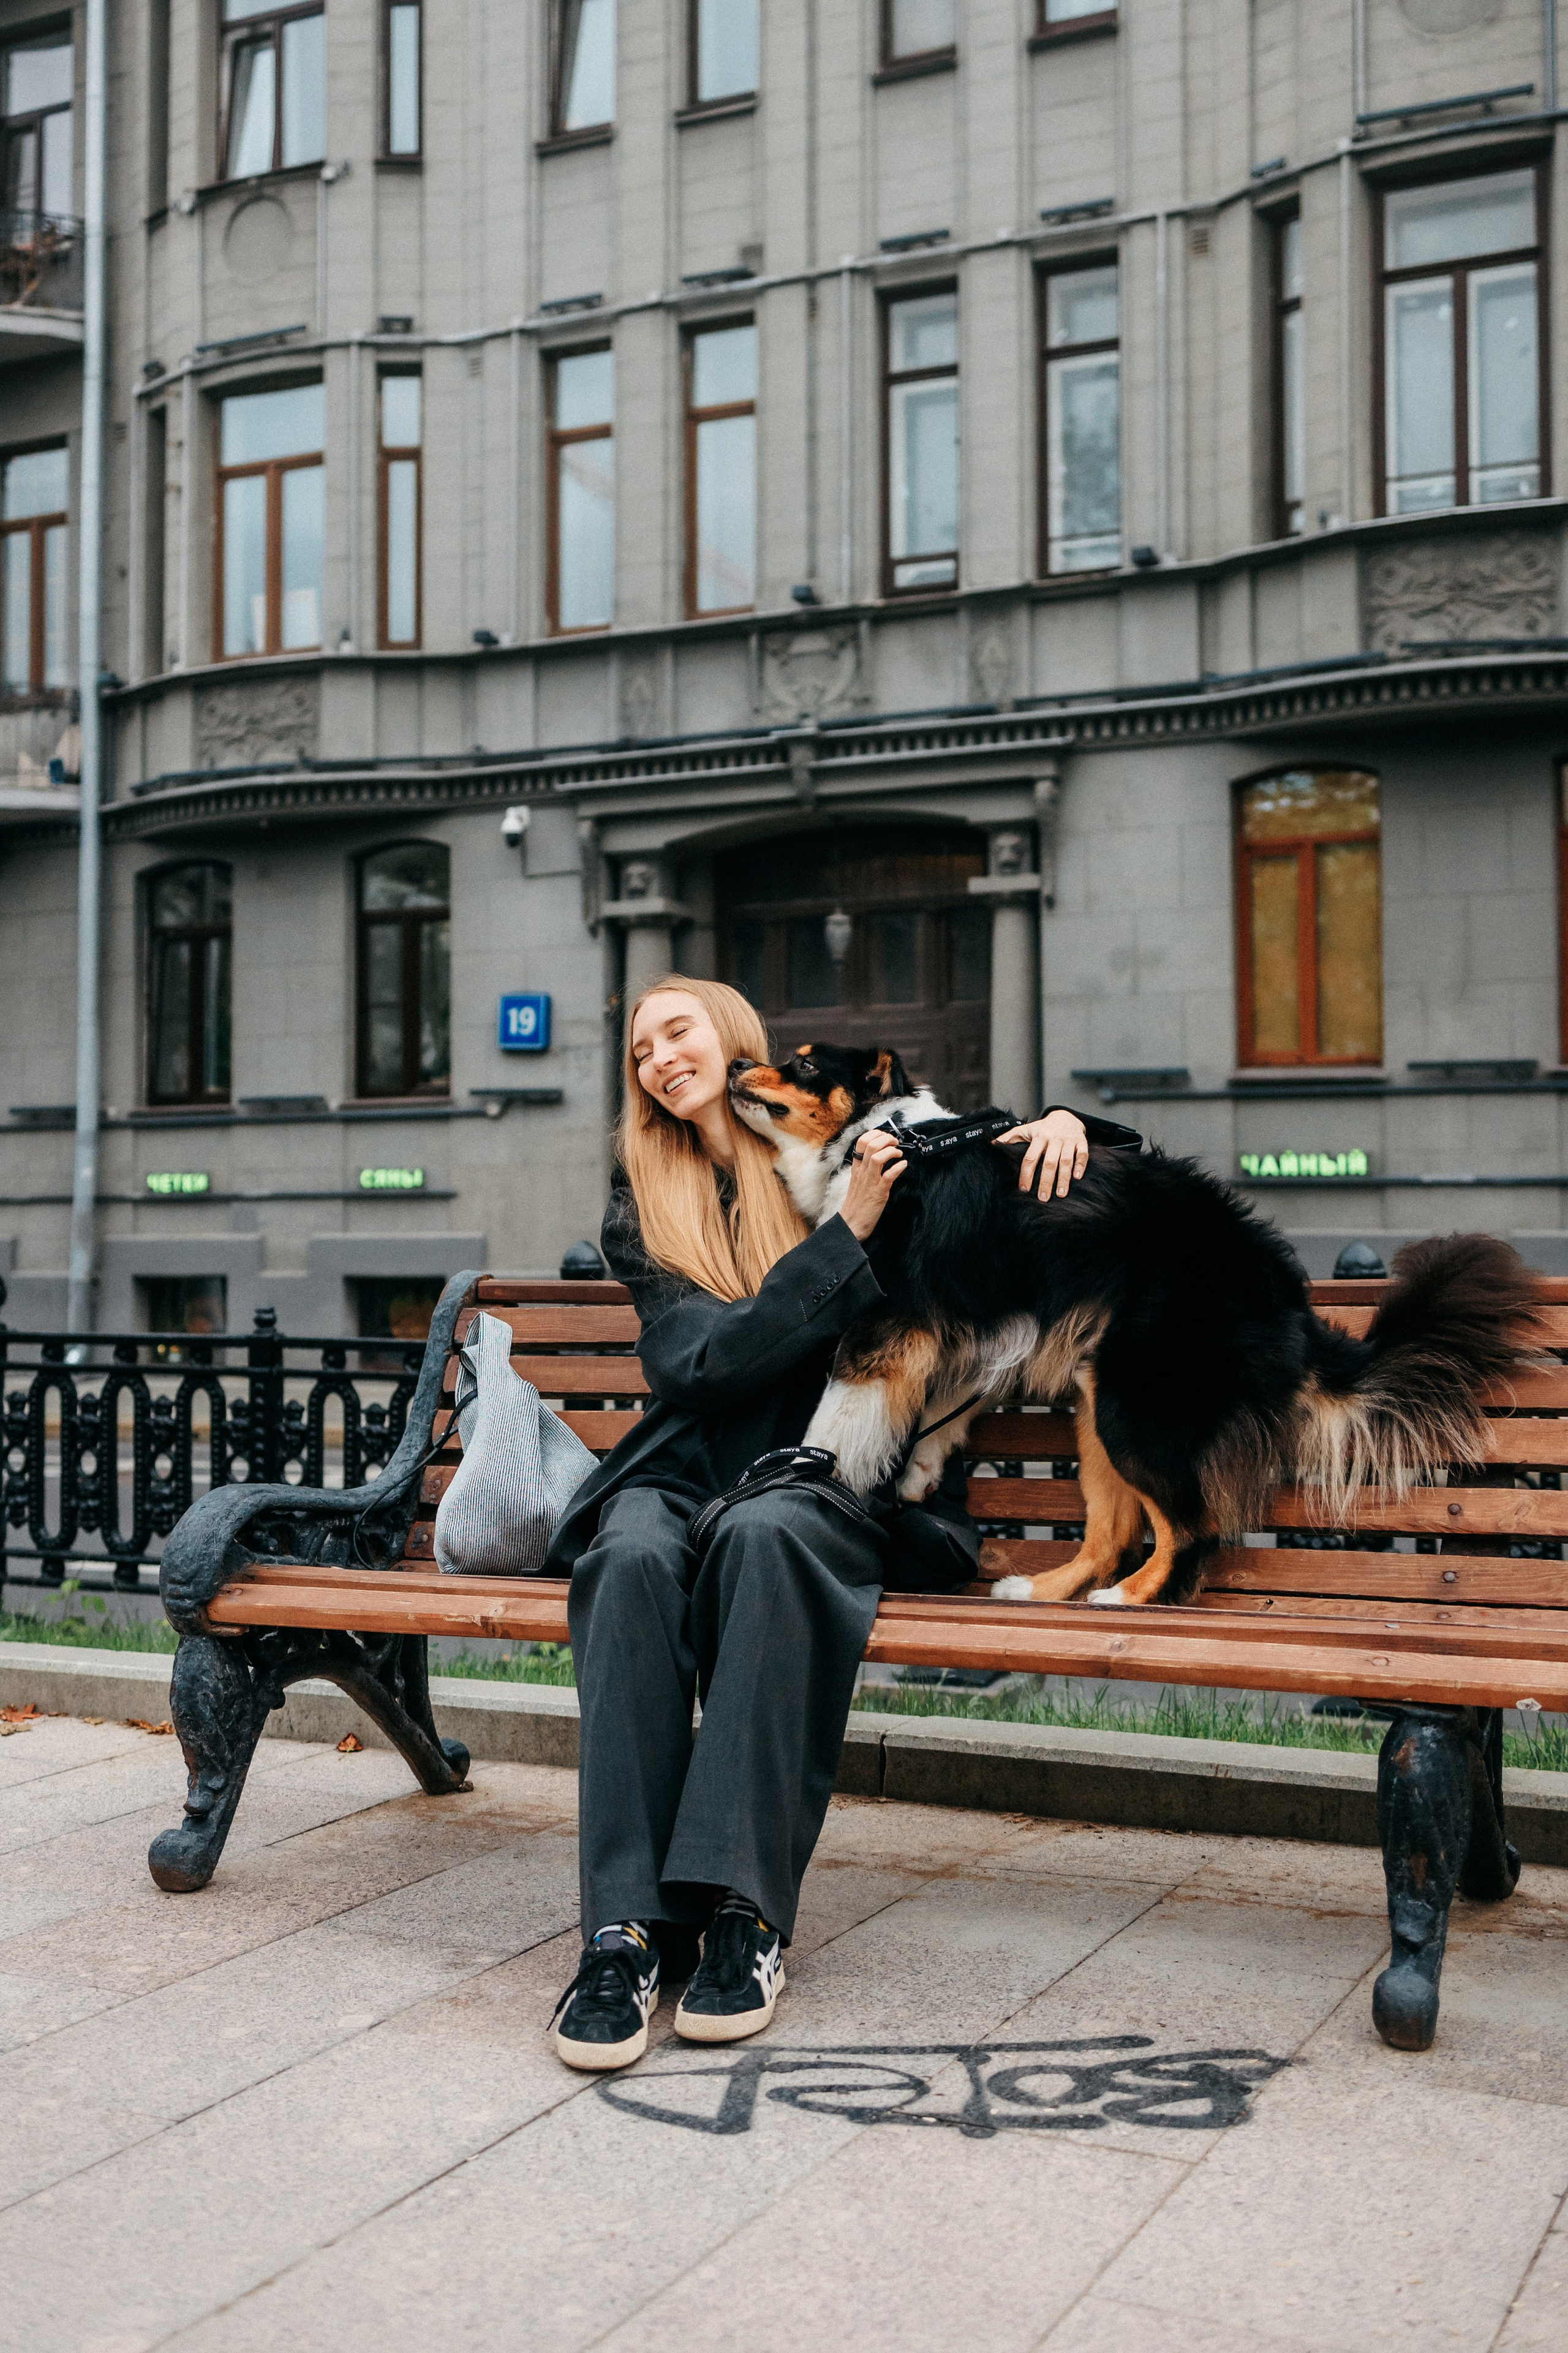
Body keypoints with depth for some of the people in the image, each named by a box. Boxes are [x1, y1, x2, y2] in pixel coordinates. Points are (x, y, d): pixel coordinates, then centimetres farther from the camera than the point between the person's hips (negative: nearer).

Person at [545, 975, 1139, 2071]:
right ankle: (629, 1924, -35)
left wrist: (1063, 1123, -3)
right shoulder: (640, 1212, 13)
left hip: (839, 1484, -1)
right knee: (635, 1554, -34)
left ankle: (750, 1911, -35)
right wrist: (849, 1232, -10)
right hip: (689, 1473, 1)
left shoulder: (862, 1151, 11)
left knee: (765, 1534, -37)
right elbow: (702, 1363, -4)